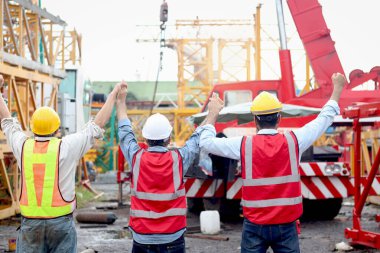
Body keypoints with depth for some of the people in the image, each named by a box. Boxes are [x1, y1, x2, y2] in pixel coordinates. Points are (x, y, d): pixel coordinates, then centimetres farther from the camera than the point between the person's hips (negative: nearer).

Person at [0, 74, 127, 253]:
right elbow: (97, 125, 0)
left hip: (30, 222, 2)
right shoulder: (66, 147, -8)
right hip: (61, 221, -2)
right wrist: (113, 94, 8)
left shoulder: (23, 146, 1)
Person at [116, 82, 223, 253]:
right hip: (172, 238, -1)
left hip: (142, 237, 1)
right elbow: (199, 137, 8)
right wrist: (212, 112, 23)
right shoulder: (178, 159, -8)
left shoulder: (137, 158, -5)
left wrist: (121, 101, 26)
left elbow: (125, 132, 12)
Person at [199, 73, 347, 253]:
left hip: (254, 226, -1)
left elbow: (205, 142, 4)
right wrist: (338, 87, 22)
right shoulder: (293, 141, -5)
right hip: (286, 225, 1)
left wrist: (213, 115, 19)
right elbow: (325, 118, 9)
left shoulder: (244, 145, -7)